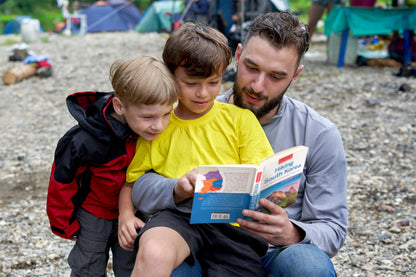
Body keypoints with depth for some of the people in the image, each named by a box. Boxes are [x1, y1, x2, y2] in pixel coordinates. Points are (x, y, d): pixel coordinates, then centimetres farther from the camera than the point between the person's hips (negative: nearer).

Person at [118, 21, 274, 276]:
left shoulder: (240, 118, 13)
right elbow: (130, 179, 19)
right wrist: (126, 215, 0)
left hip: (234, 221, 2)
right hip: (180, 217, -1)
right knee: (154, 253, -36)